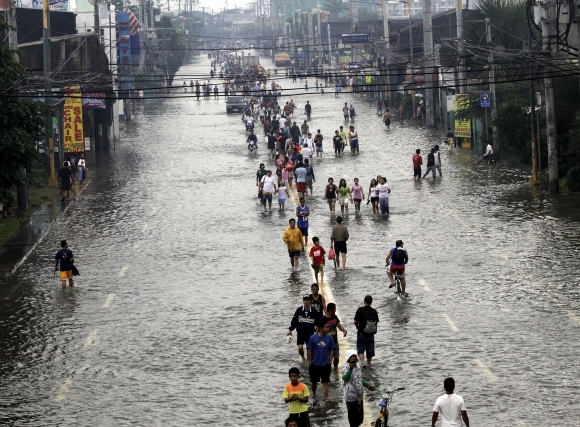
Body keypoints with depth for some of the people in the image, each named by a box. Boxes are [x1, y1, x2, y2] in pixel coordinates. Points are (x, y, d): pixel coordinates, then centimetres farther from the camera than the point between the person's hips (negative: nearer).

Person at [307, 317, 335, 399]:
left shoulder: (329, 338, -7)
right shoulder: (313, 338, -12)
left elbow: (331, 351, 2)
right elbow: (309, 351, -4)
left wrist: (330, 363, 0)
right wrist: (310, 364, -2)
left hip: (325, 365, 0)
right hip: (315, 364, 0)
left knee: (325, 383, -2)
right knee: (314, 381, 17)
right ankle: (314, 394, 41)